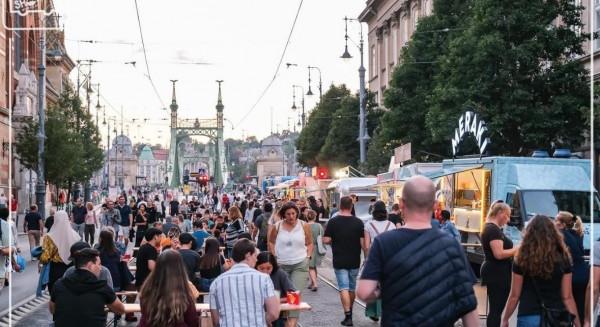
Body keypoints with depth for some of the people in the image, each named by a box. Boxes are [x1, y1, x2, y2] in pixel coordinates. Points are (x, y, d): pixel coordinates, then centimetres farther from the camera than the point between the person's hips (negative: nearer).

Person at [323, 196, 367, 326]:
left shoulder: (333, 222, -9)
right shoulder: (358, 222, -5)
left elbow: (326, 240, -10)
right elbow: (363, 243, -7)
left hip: (339, 261, -2)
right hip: (354, 261, 2)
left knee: (344, 287, -3)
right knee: (352, 287, 18)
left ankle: (348, 315, -13)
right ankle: (350, 311, 34)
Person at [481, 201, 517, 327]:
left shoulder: (492, 228, 16)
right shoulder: (493, 229, -17)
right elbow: (499, 254, -24)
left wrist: (515, 250, 9)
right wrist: (518, 249, -15)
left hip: (497, 274, 11)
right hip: (496, 274, -11)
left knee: (496, 308, 13)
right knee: (496, 309, -8)